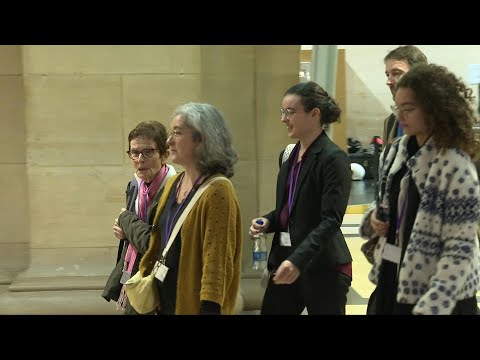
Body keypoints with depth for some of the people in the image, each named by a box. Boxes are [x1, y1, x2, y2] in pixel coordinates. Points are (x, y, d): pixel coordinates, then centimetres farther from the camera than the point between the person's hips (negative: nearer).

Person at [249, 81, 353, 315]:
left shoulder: (333, 158, -13)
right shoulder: (288, 156, 11)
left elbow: (331, 220, -19)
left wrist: (298, 260, -28)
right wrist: (267, 222, 0)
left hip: (323, 267, -7)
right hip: (285, 260, 7)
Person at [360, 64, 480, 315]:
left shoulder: (455, 165, -18)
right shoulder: (399, 150, 2)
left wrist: (432, 306, -25)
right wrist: (375, 217, -3)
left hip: (441, 297, -6)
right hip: (393, 281, 7)